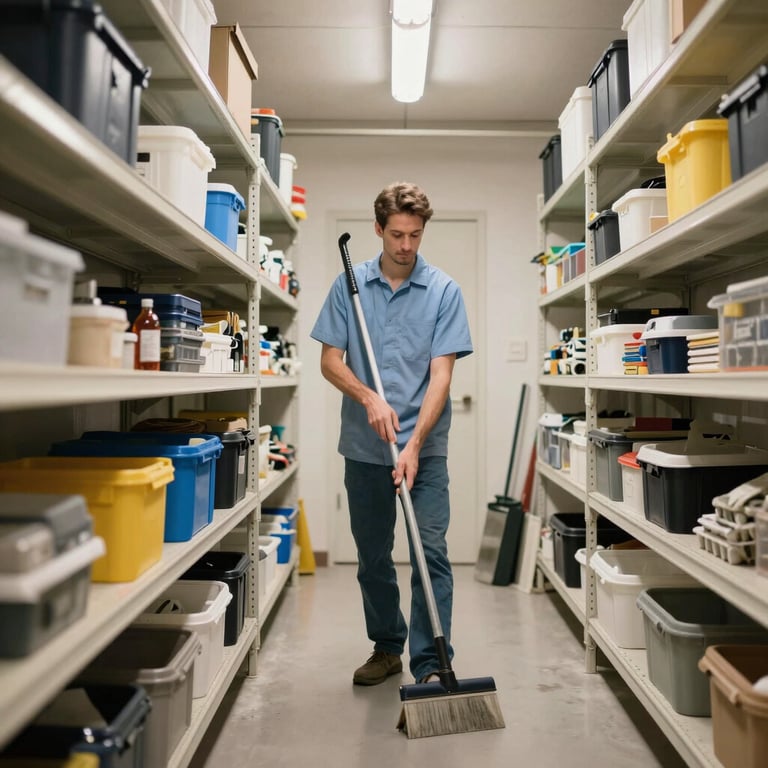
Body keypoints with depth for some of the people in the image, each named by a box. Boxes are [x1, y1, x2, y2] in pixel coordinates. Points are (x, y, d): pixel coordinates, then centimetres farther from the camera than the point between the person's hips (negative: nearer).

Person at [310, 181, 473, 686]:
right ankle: (387, 647, 33)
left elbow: (441, 372, -9)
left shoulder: (444, 290, -3)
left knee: (431, 553, -4)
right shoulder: (349, 286, 3)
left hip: (426, 445, -2)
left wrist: (414, 443, -19)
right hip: (364, 445, 3)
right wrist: (369, 397, -18)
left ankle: (430, 665, 9)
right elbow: (331, 361, 1)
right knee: (372, 555, 14)